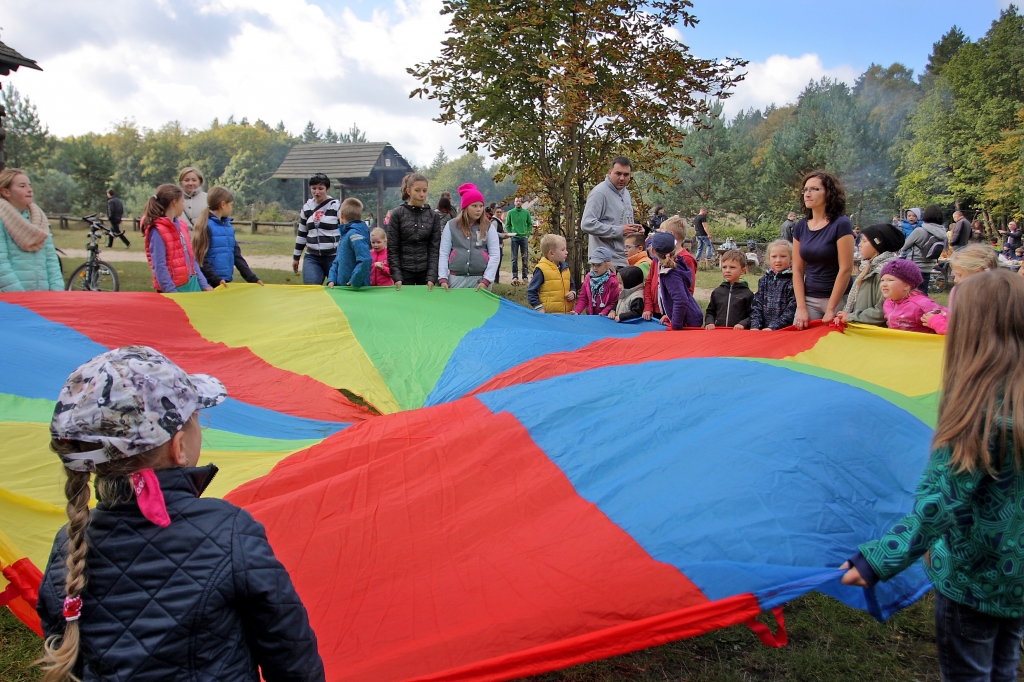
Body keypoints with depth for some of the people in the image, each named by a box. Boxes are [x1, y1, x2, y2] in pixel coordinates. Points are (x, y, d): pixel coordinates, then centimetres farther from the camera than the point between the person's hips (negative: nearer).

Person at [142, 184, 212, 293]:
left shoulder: (180, 226, 11)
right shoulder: (157, 231, -12)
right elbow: (159, 267, -17)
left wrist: (204, 285, 8)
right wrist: (171, 292, -21)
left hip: (192, 285, 7)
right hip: (175, 289, -7)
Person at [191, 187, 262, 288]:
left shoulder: (229, 226, 13)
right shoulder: (205, 226, -9)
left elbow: (237, 255, 15)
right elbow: (200, 258, -13)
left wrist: (252, 278, 9)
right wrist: (216, 279, -22)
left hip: (226, 282, 7)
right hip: (210, 283, -7)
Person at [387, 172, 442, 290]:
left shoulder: (434, 216, 5)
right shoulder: (397, 214, 0)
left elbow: (435, 248, 1)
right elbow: (392, 249, -2)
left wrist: (432, 276, -10)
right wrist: (396, 276, -11)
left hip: (426, 271, 1)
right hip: (404, 271, -1)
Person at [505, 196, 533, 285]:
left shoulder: (526, 212, 3)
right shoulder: (510, 212, 1)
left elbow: (530, 224, 8)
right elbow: (507, 225, 6)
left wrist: (528, 235, 0)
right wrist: (510, 234, -5)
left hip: (524, 238, 1)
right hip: (514, 238, -1)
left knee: (525, 258, 3)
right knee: (514, 259, 0)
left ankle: (525, 276, 10)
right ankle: (515, 277, 3)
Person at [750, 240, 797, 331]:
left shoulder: (793, 281, -1)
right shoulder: (764, 280, 13)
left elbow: (791, 309, -7)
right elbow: (756, 305, 9)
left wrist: (773, 327, -14)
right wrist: (755, 326, -5)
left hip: (784, 329, -3)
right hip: (762, 329, 4)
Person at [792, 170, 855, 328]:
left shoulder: (841, 224, -10)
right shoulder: (800, 227, 5)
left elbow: (846, 269, -13)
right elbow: (797, 270, 5)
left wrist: (830, 309, -13)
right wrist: (801, 308, -4)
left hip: (837, 299, -4)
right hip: (808, 299, 4)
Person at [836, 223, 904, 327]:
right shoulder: (870, 266, 13)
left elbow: (881, 311, -19)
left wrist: (851, 317, -12)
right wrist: (845, 314, 0)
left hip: (874, 331, -8)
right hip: (860, 328, 8)